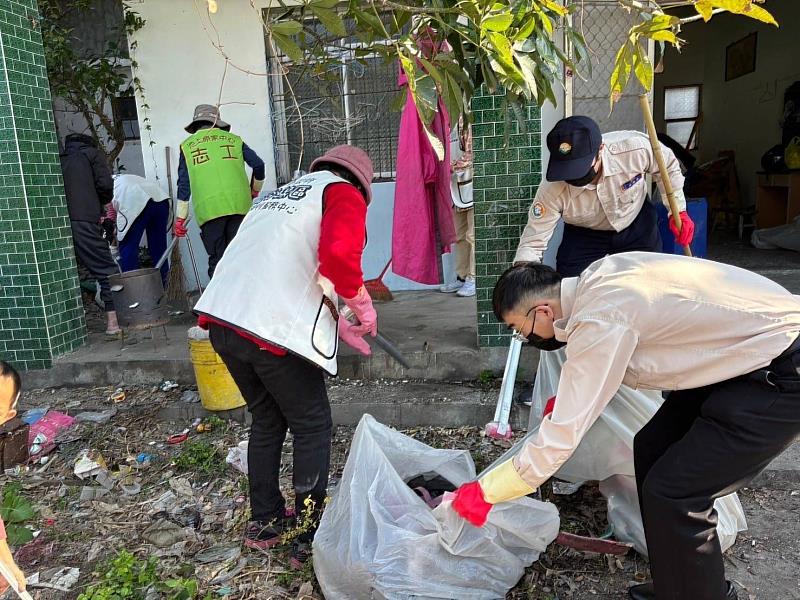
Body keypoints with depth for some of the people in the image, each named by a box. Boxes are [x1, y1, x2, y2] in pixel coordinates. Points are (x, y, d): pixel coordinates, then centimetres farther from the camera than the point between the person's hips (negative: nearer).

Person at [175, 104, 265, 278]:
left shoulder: (187, 145, 15)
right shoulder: (233, 139, 18)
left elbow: (183, 185, 11)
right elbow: (258, 165, 11)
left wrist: (180, 218, 14)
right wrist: (255, 191, 28)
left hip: (208, 209, -1)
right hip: (239, 205, 1)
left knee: (216, 260, 4)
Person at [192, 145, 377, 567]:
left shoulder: (280, 194, 27)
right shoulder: (344, 194, 3)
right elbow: (338, 255, -20)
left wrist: (336, 323, 33)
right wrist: (361, 302, -2)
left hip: (222, 319, 8)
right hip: (274, 331, -7)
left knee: (266, 422, 23)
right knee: (312, 427, 11)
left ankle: (264, 524, 35)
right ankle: (309, 536, 20)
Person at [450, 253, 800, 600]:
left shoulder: (599, 320, -27)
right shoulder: (597, 277, -1)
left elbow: (562, 435, -24)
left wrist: (485, 492, -15)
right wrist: (572, 391, 11)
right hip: (747, 349, 9)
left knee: (673, 493, -10)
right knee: (651, 453, 9)